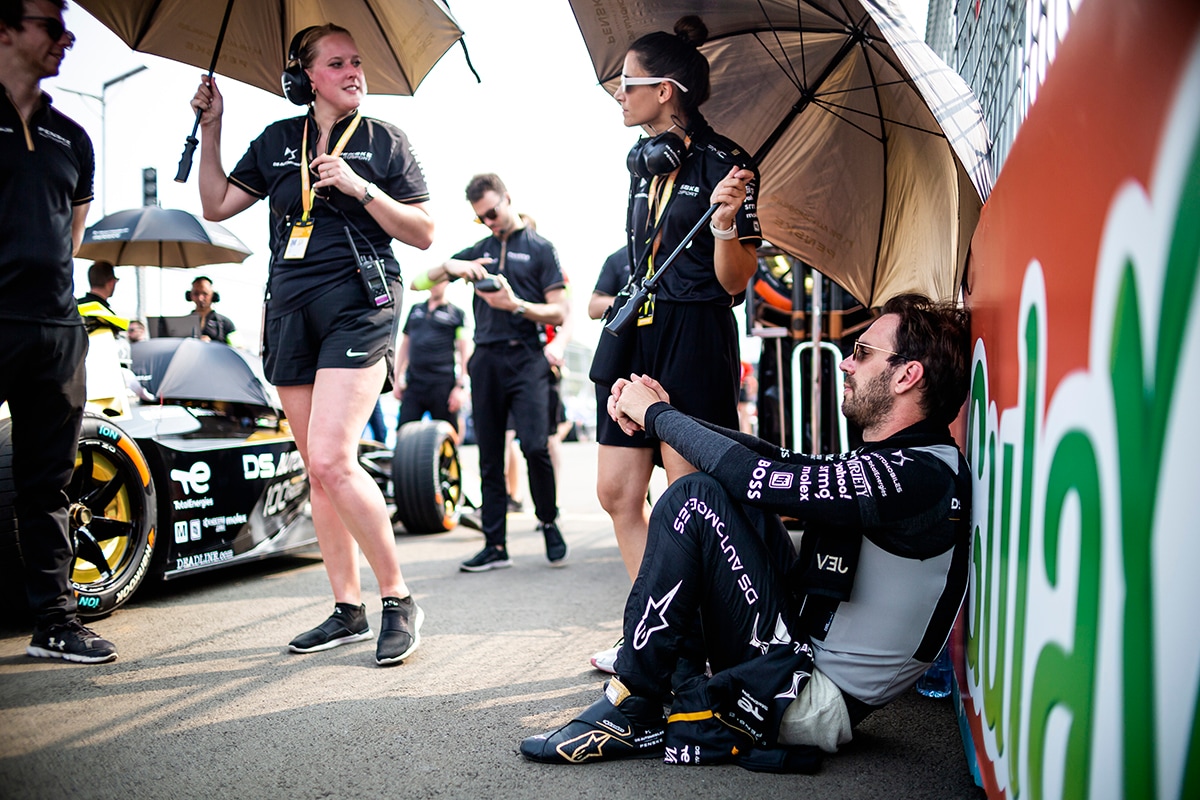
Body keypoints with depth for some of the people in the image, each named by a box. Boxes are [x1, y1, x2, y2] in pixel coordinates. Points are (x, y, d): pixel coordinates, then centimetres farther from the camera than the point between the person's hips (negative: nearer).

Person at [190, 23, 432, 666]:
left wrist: (361, 188, -11)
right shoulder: (276, 141, 15)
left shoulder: (384, 141, 5)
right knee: (319, 470, 6)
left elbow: (423, 233, 1)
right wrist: (210, 128, 11)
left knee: (331, 460, -19)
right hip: (289, 311, 5)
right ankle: (347, 609, 15)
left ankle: (399, 599, -5)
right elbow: (216, 206, 17)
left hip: (358, 306, -5)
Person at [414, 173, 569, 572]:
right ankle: (496, 545, 9)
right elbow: (420, 282, 15)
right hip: (485, 359, 4)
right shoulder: (478, 251, 18)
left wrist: (516, 305, -15)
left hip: (525, 357, -4)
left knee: (534, 446, -16)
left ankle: (549, 522, 8)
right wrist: (450, 266, -5)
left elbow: (558, 313, 1)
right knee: (490, 456, 4)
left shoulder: (540, 248, 6)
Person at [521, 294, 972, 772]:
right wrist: (659, 412, 2)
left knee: (696, 498, -17)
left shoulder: (919, 476, -20)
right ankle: (690, 702, 2)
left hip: (818, 703, -10)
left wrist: (656, 414, -7)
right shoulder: (896, 463, 10)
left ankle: (631, 711, -7)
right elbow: (777, 460, 11)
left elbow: (753, 475, -23)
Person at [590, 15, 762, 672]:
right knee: (617, 492, 7)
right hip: (636, 331, 8)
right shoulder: (643, 160, 13)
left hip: (695, 337, -8)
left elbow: (735, 282, -11)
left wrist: (725, 220, -27)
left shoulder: (724, 164, -9)